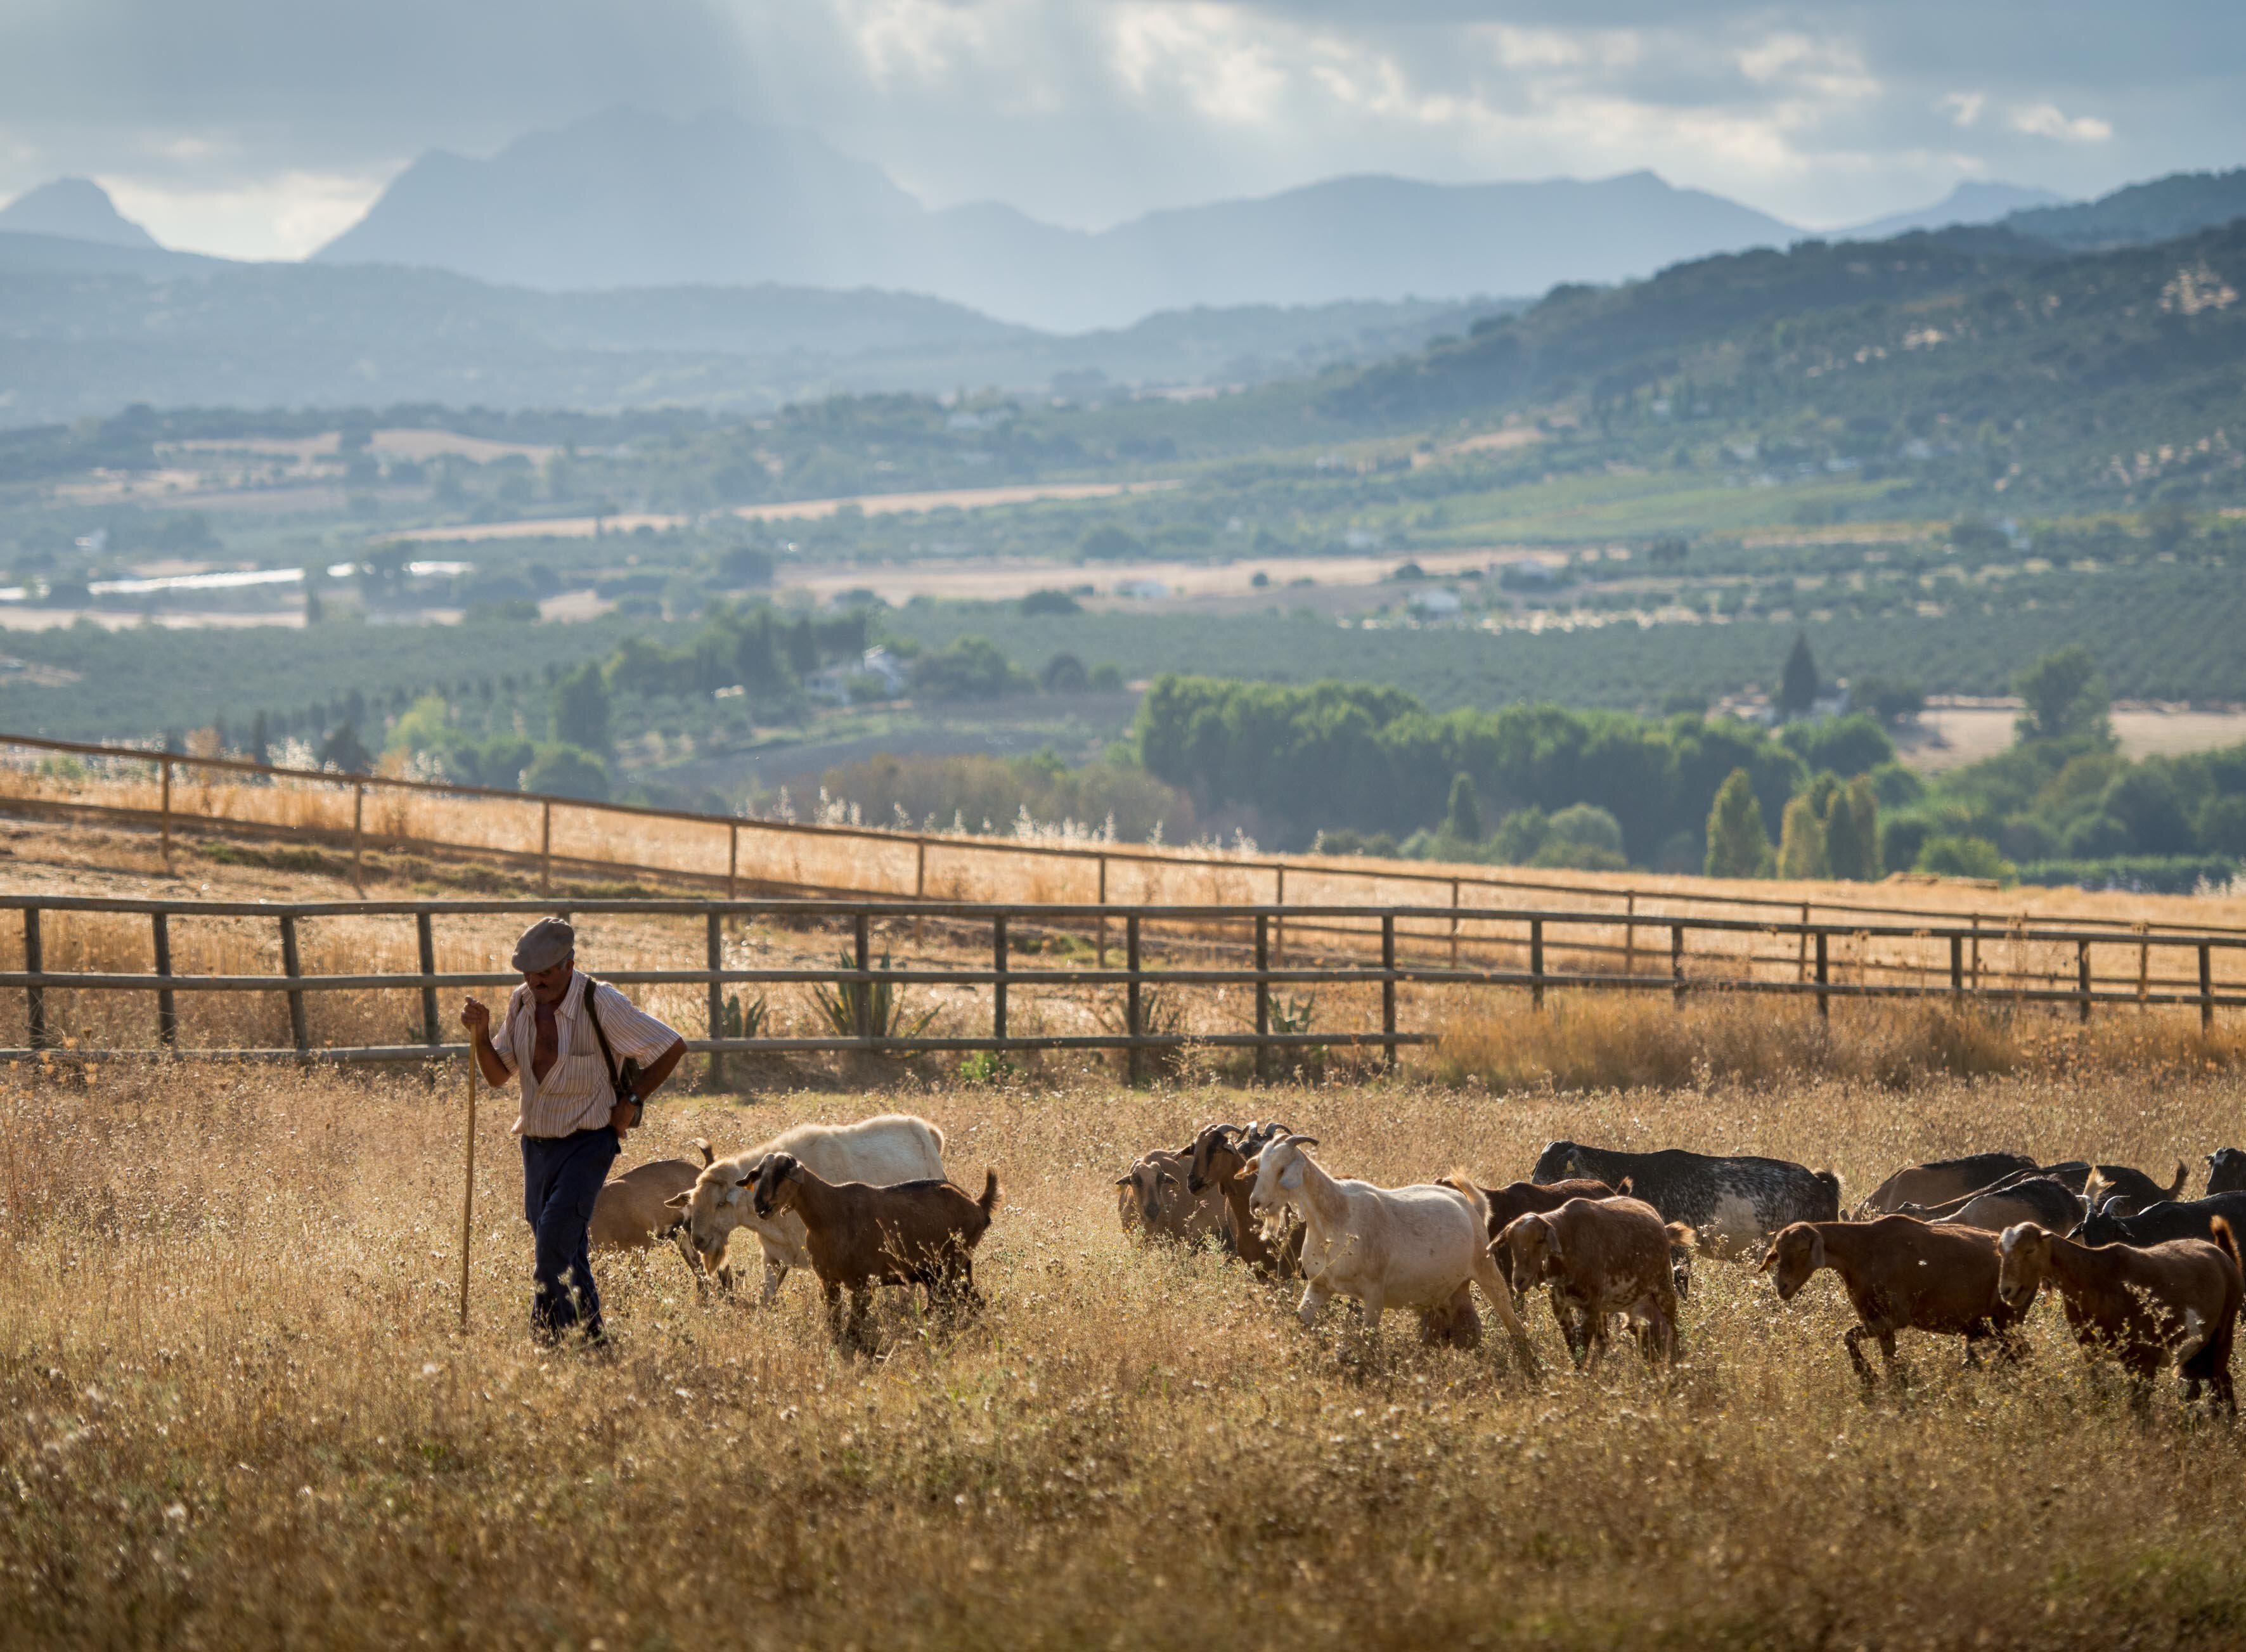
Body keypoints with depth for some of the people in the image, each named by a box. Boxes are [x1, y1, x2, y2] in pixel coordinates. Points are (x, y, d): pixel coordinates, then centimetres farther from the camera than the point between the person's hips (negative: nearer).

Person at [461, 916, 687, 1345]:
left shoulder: (601, 1004, -15)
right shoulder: (522, 1003, 3)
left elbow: (672, 1047, -8)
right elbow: (498, 1076, 7)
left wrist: (632, 1101, -7)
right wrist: (479, 1035, -10)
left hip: (588, 1143, -7)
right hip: (536, 1143, 7)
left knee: (554, 1241, -19)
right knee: (567, 1251, 12)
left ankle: (548, 1340, -17)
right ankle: (590, 1338, 22)